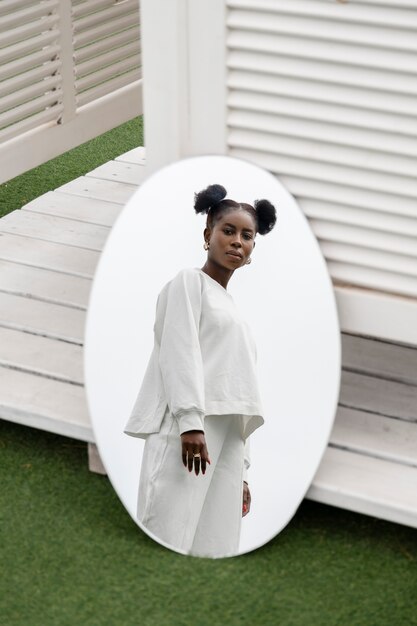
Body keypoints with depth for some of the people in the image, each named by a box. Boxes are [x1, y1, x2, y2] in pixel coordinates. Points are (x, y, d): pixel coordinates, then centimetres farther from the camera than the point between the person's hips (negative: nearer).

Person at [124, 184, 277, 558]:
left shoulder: (232, 310, 29)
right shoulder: (190, 281, 9)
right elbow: (179, 351, -7)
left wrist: (243, 470, 19)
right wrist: (191, 421, -21)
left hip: (227, 440, 7)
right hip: (191, 430, -7)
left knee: (213, 543, -3)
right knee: (173, 535, -17)